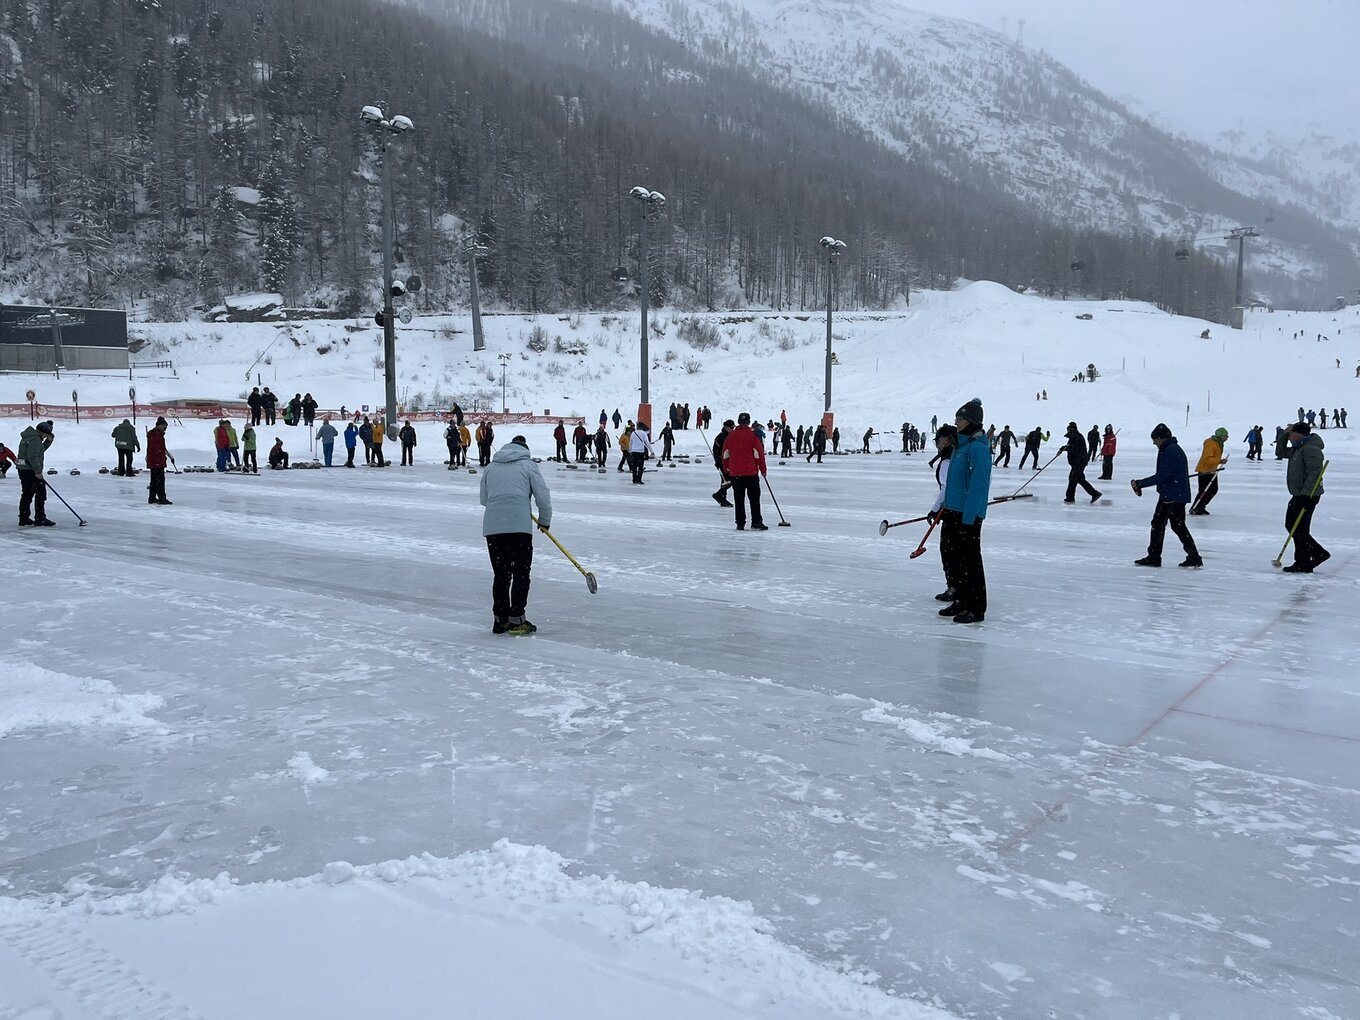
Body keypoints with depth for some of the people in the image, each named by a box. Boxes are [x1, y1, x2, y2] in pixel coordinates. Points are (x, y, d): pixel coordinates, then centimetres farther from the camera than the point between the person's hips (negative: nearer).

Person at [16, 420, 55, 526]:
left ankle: (24, 519, 18)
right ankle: (40, 519, -4)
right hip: (30, 470, -10)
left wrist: (49, 441, 12)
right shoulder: (35, 439, -17)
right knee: (40, 493, -5)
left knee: (27, 494, 14)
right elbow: (32, 456, -24)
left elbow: (41, 449, 24)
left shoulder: (30, 436, 15)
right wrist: (38, 471, -22)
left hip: (23, 470, 10)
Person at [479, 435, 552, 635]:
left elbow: (484, 499, 23)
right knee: (521, 573, 5)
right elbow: (542, 496, 2)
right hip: (519, 526, -4)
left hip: (492, 527, 4)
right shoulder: (528, 464, 8)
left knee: (500, 574, 14)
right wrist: (545, 521, 16)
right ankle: (516, 620, 4)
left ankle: (500, 619, 19)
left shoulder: (491, 467, 20)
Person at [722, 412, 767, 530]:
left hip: (735, 473, 3)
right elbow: (759, 453, -6)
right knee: (754, 497, 4)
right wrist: (763, 469, 4)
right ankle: (756, 522, -1)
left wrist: (727, 468, 22)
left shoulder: (731, 435, 3)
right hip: (751, 472, -3)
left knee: (739, 499, 7)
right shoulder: (752, 435, -6)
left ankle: (740, 524, 6)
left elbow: (725, 453, 8)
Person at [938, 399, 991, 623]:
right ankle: (961, 601, 27)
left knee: (970, 560, -3)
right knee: (949, 556, 15)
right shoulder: (961, 445, 14)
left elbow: (978, 485, -21)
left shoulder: (978, 448, -16)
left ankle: (976, 609, 7)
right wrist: (943, 509, 21)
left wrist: (967, 518, -22)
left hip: (969, 515, -10)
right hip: (953, 512, 10)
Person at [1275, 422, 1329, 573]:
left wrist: (1306, 495, -28)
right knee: (1291, 524, 15)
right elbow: (1280, 451, 29)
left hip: (1308, 495, -11)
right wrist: (1284, 436, 14)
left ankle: (1303, 564, 0)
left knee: (1299, 529, -6)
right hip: (1299, 494, 11)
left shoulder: (1310, 449, -18)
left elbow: (1314, 474, -24)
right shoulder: (1297, 449, 14)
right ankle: (1319, 553, 22)